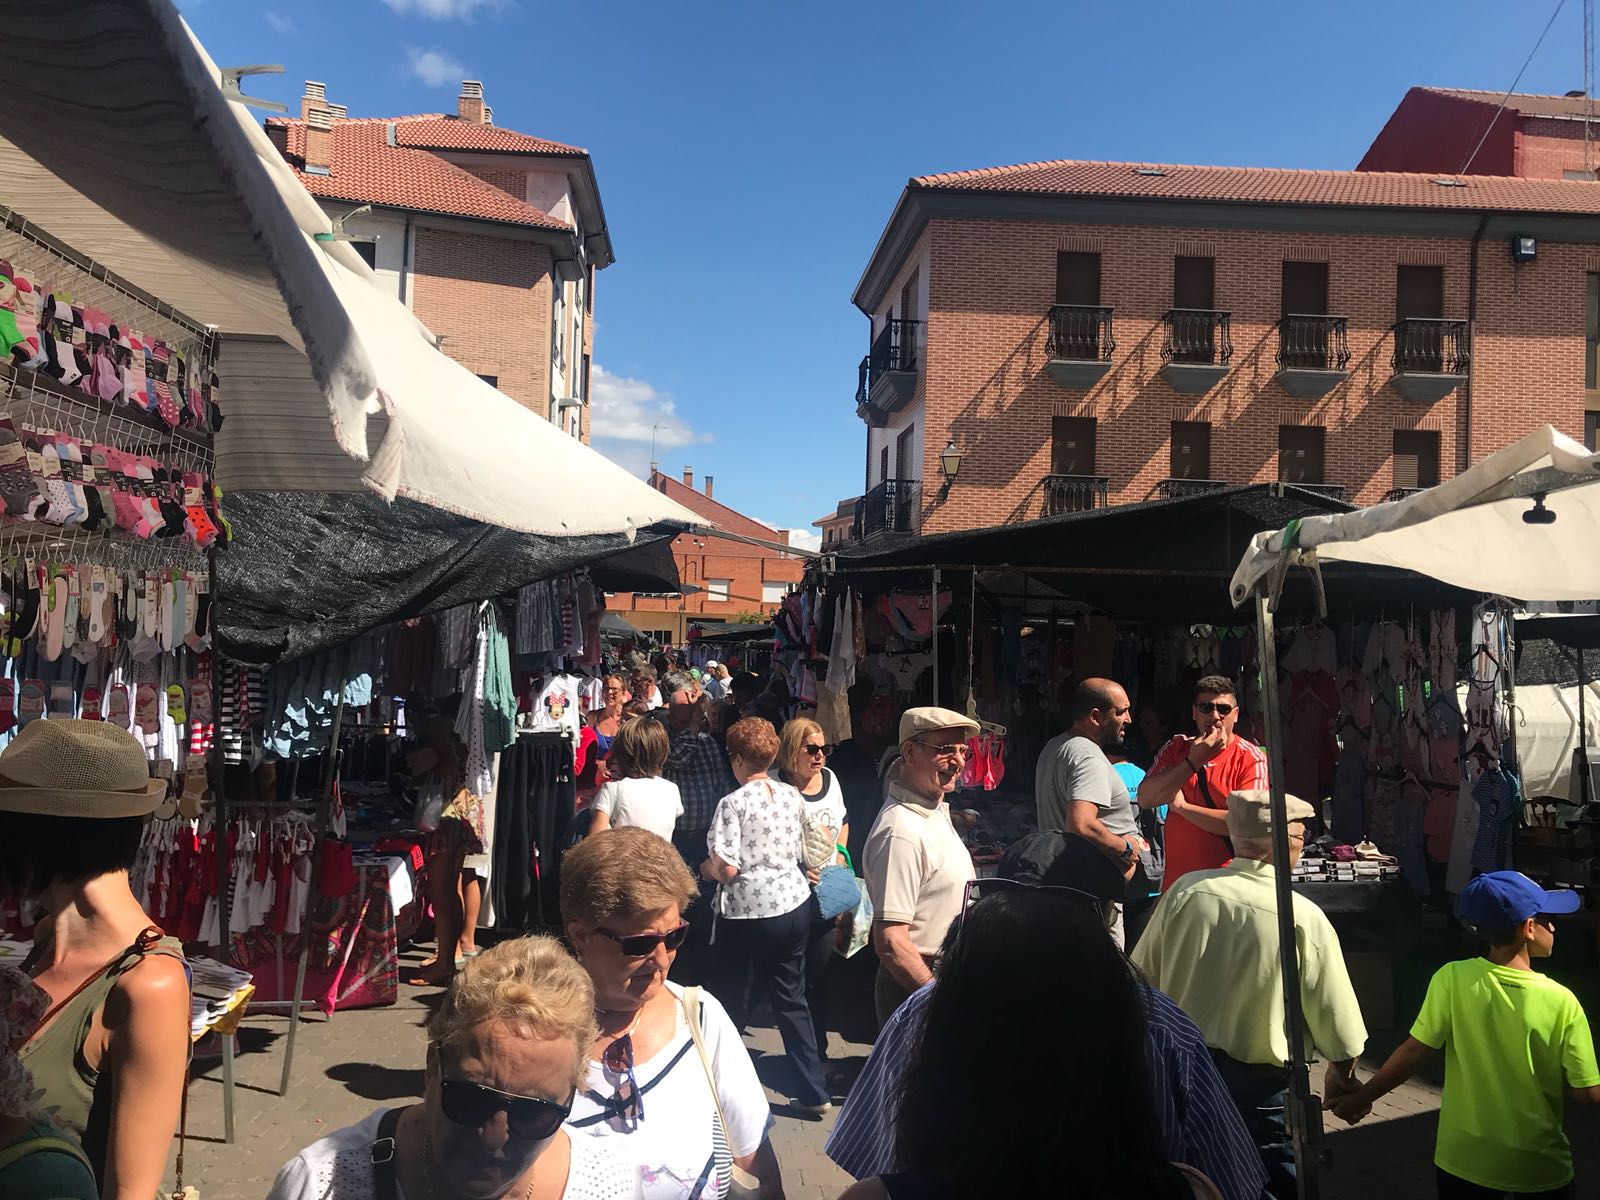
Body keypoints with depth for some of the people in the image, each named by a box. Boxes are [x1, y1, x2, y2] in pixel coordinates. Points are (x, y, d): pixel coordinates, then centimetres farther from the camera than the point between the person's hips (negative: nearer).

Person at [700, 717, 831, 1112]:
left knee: (731, 995, 15)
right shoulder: (792, 795, 2)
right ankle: (814, 1091, 14)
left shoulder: (734, 803, -16)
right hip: (794, 905, 6)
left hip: (748, 913, -5)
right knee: (791, 998, 13)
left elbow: (727, 868, -19)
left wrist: (706, 868, 1)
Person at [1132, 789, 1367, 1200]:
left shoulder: (1185, 890, -9)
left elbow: (1141, 980, 1)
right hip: (1257, 1085, -3)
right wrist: (1341, 1078, 12)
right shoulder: (1305, 919, -17)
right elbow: (1340, 1028, -8)